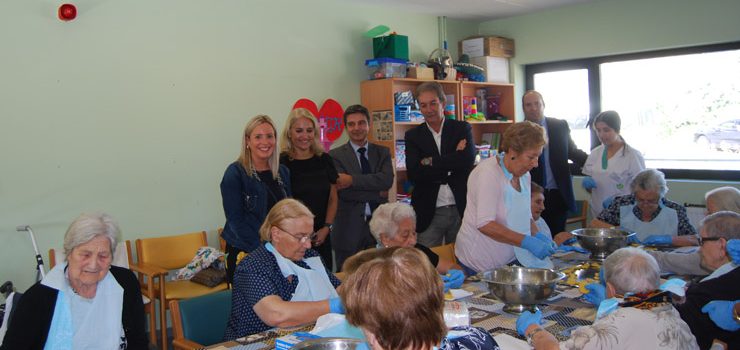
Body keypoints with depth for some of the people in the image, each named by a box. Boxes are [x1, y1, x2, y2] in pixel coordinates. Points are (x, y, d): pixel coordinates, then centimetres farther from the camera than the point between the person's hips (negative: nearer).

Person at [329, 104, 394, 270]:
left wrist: (353, 180, -16)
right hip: (349, 231, -2)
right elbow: (343, 191, -12)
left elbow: (387, 180, -10)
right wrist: (379, 193, -9)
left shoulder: (382, 152, 9)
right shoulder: (335, 155, -1)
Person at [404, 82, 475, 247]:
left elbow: (468, 159, -15)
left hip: (461, 209, 0)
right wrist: (451, 167, -13)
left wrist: (431, 162, -13)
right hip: (429, 213, 0)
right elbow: (413, 173, -10)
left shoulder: (462, 129, 3)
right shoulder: (413, 136, 3)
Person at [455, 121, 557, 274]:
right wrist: (527, 242, -28)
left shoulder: (524, 175, 7)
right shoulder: (488, 173, -19)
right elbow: (485, 224, -26)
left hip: (511, 259, 7)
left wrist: (536, 235, -1)